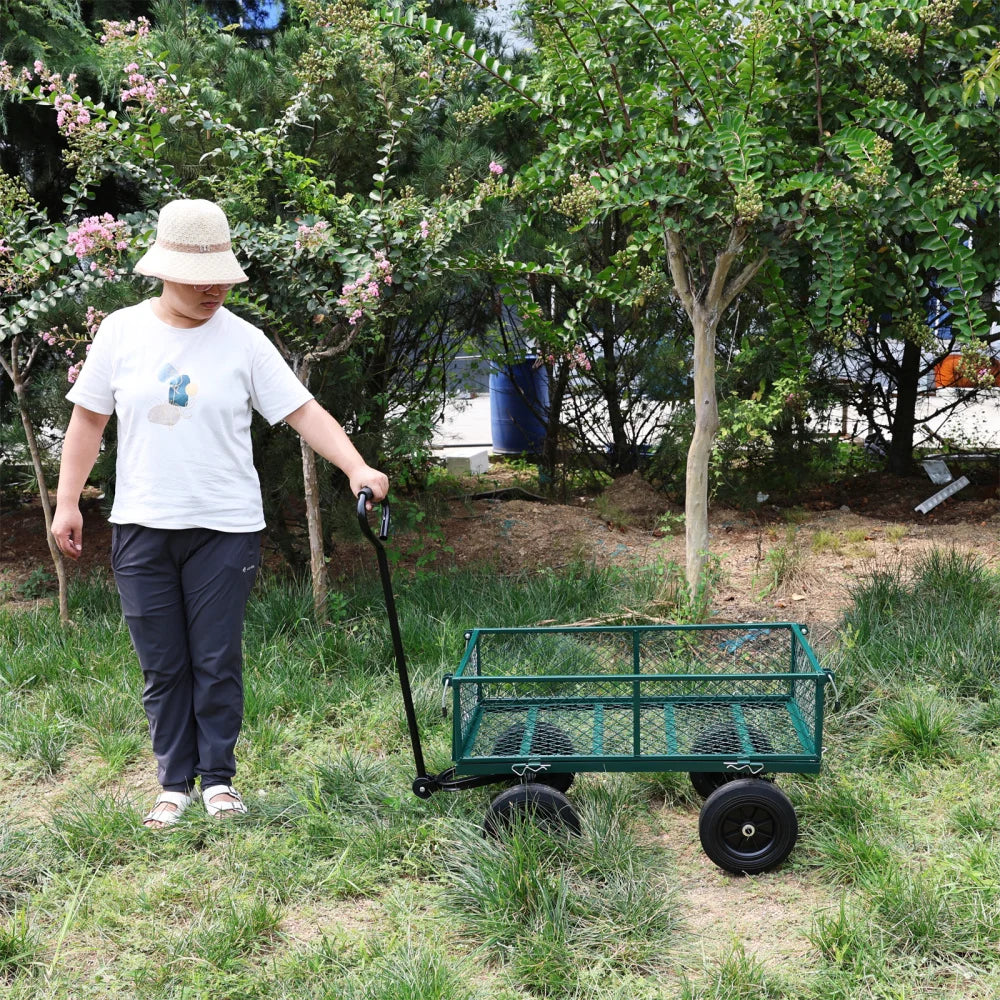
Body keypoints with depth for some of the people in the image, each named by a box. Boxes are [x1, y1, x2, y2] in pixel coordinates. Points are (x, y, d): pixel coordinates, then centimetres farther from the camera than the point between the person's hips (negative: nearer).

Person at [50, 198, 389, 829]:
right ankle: (176, 782, 20)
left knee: (218, 662, 3)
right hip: (142, 526, 2)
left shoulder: (243, 341, -3)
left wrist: (357, 469, -20)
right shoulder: (121, 332, 2)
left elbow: (305, 412, -6)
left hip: (225, 528, -1)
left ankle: (219, 777, 19)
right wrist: (68, 502, 5)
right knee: (162, 666, 8)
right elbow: (89, 420, 9)